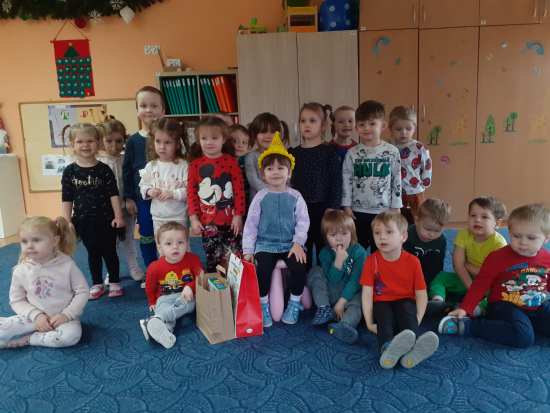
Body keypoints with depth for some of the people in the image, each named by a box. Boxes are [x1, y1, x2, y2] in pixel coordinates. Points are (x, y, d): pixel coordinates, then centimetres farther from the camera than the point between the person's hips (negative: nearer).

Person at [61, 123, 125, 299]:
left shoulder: (104, 169, -5)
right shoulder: (69, 171, -2)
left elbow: (113, 194, -4)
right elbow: (67, 199, 0)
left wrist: (118, 216, -8)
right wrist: (67, 221, -3)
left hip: (105, 219, -1)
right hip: (83, 220, 1)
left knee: (109, 251, 8)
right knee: (93, 253, 13)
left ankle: (114, 283, 22)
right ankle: (97, 284, 26)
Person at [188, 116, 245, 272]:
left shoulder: (231, 161, -4)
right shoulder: (195, 164, 0)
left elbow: (239, 189, -4)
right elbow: (191, 192, 0)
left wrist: (238, 215, -6)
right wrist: (193, 218, -4)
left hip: (230, 219, -1)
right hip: (208, 222, 1)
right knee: (212, 261, 11)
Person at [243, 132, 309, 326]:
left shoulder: (295, 197, 2)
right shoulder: (260, 197, 1)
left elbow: (302, 221, 1)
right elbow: (251, 224, 1)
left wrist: (298, 243, -12)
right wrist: (247, 249, -4)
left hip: (290, 243, 1)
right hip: (265, 244, 0)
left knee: (299, 267, -22)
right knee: (262, 270, -24)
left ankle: (294, 304, 3)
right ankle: (263, 306, 1)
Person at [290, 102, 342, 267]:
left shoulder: (329, 152, -3)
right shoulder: (294, 153, 8)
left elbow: (336, 183, -7)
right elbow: (290, 183, 10)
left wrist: (332, 208, -13)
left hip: (322, 209, -3)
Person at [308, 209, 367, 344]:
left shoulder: (359, 252, -13)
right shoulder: (325, 253, -7)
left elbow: (355, 281, -17)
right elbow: (332, 280, -17)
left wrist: (341, 302, -20)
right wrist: (339, 260, -31)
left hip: (351, 293, -2)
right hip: (330, 293, 3)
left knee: (357, 304, -34)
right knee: (315, 272, -14)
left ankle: (345, 325, -62)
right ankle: (324, 309, -18)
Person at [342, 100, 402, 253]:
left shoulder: (392, 151, -3)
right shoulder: (352, 153, -2)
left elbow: (397, 181, 0)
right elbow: (346, 181, 0)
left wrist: (395, 207, -2)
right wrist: (347, 206, -2)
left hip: (384, 211, 0)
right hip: (358, 211, 1)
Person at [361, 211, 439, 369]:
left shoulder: (412, 261, -4)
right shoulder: (371, 260, -5)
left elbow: (421, 293, -4)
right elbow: (367, 293, -10)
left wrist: (417, 320, -18)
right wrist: (369, 322, -19)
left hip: (404, 301, 1)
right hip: (382, 303, 0)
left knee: (407, 310, -32)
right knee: (383, 314, -32)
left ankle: (410, 350, -55)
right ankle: (387, 349, -60)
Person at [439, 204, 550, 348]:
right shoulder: (498, 257, -12)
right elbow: (480, 284, -10)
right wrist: (465, 309, -15)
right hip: (505, 306, -5)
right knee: (523, 337, -32)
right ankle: (465, 326, -24)